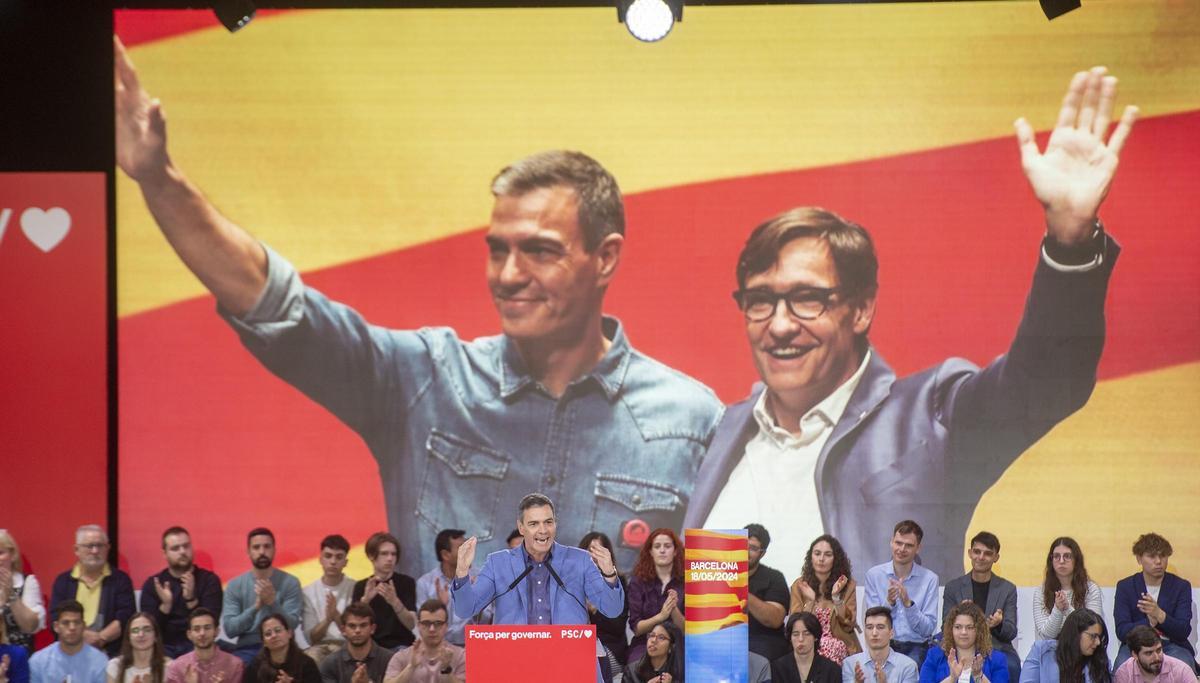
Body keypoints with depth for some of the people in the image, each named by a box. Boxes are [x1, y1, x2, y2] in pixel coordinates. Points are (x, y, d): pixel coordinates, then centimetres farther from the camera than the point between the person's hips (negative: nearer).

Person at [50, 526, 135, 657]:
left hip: (109, 653, -1)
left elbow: (125, 618, 0)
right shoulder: (63, 581, 14)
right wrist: (82, 636, -11)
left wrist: (101, 638, -13)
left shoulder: (120, 580, 10)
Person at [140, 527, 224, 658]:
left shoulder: (209, 580, 4)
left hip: (197, 645, 0)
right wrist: (165, 605, -17)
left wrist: (191, 600, -23)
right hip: (164, 647, 0)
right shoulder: (152, 584, 8)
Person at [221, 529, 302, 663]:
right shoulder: (234, 585, 5)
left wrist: (272, 602, -22)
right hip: (247, 649, 0)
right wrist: (255, 607, -19)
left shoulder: (290, 583, 2)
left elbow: (291, 625, -5)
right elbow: (229, 629, -4)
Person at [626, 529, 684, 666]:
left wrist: (674, 610, -19)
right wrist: (661, 616, -20)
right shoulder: (638, 581, 3)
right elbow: (636, 628, -3)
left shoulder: (684, 582, 2)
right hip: (643, 645, -1)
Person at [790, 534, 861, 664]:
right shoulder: (799, 585, 9)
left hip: (839, 647, 1)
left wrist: (836, 597, -12)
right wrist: (810, 601, -12)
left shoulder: (848, 585, 8)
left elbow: (849, 625, 1)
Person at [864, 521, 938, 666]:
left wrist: (908, 604, -14)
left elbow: (928, 629, 0)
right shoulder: (874, 574, 6)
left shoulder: (929, 579, 4)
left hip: (915, 650, 1)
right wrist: (889, 603, -14)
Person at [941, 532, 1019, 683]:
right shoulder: (953, 587, 11)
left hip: (998, 650, 1)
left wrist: (999, 624, -18)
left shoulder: (1007, 589, 11)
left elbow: (1011, 633, 7)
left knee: (1011, 667, -34)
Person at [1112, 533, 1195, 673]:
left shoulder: (1181, 586, 3)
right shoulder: (1125, 587, 4)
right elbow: (1121, 631, -5)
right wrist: (1149, 622, -22)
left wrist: (1159, 615, -24)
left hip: (1172, 646, 1)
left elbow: (1184, 632, -6)